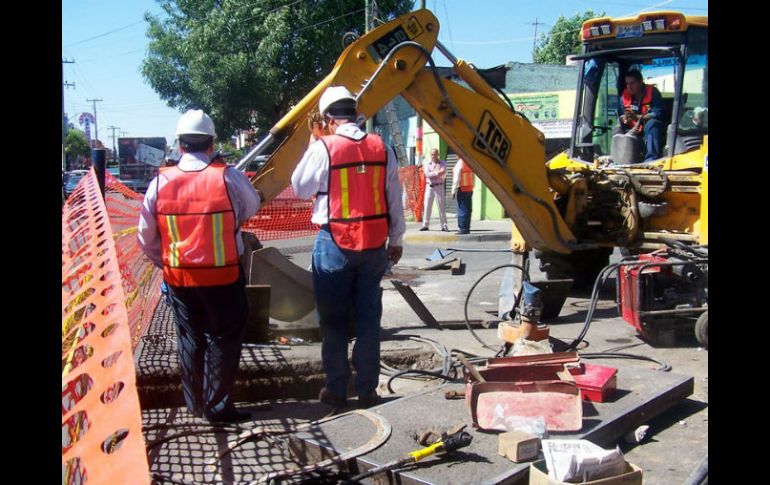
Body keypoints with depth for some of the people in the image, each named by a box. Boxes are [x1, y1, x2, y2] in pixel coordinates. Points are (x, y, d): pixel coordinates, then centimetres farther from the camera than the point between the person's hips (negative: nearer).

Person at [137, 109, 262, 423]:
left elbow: (146, 238, 0)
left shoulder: (160, 182, -5)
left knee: (189, 339, 17)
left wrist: (166, 264, 15)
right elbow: (252, 208, 5)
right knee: (222, 340, 10)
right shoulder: (228, 177, -13)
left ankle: (194, 404, 28)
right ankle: (217, 406, 15)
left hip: (178, 278, 3)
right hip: (223, 277, -3)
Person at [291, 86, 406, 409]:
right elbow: (394, 199, 6)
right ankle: (367, 391, 16)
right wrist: (396, 240, 16)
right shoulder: (382, 148, 0)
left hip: (334, 244, -3)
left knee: (334, 321, 9)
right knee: (369, 319, 10)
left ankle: (336, 390, 17)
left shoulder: (323, 148, -11)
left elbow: (301, 188, 2)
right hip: (374, 245, 3)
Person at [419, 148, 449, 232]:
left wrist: (432, 174, -13)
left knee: (442, 206, -3)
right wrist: (437, 173, -16)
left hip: (439, 186, -2)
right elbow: (427, 174, -10)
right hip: (429, 187, 2)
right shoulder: (427, 164, 8)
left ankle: (444, 226, 0)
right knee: (427, 206, 3)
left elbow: (443, 175, -11)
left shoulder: (442, 163, 4)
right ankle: (425, 225, 8)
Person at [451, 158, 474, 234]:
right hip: (470, 189, 7)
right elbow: (473, 178, 11)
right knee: (468, 210, 10)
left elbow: (456, 179, -13)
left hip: (462, 190, -7)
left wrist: (453, 191, -9)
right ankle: (467, 228, 15)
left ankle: (463, 228, -4)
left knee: (462, 210, -4)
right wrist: (472, 187, 15)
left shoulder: (459, 164, -12)